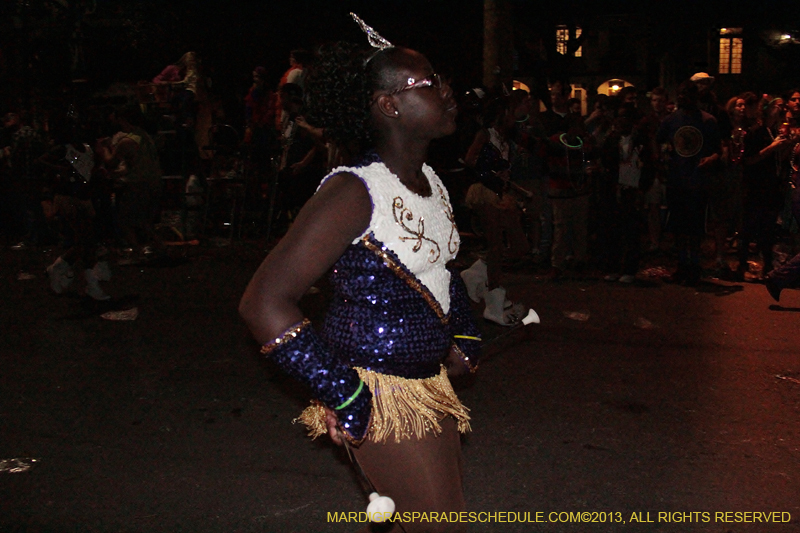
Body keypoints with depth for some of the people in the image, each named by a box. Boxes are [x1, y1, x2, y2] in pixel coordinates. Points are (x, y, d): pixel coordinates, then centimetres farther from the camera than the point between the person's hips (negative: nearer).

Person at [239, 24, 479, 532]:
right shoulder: (355, 192, -22)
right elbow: (264, 302, -25)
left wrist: (466, 336, 14)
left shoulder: (432, 182, 5)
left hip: (429, 380, 9)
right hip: (381, 393, -9)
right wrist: (343, 396, -24)